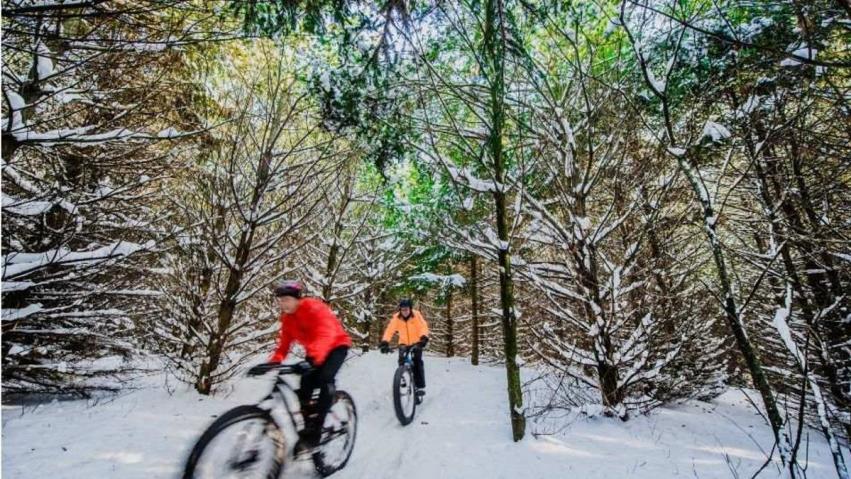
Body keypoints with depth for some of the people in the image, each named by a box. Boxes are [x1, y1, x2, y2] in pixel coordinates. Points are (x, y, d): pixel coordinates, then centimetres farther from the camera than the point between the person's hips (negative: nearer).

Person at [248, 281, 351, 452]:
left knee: (325, 379, -27)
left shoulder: (314, 307, -29)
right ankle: (304, 425, 7)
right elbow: (284, 343, -6)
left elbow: (326, 334, -43)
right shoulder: (287, 317, -6)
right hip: (313, 351, 7)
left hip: (336, 345, -7)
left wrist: (313, 358, -58)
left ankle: (315, 431, -17)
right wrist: (273, 362, -24)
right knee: (306, 382, -10)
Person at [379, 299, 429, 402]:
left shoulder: (416, 315, -18)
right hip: (403, 343, 2)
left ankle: (420, 386, -5)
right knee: (401, 361, -12)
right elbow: (390, 330, -25)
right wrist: (384, 342, -41)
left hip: (416, 343, -2)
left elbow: (423, 326, -29)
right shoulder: (396, 318, -16)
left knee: (417, 362, -16)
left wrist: (424, 337, -48)